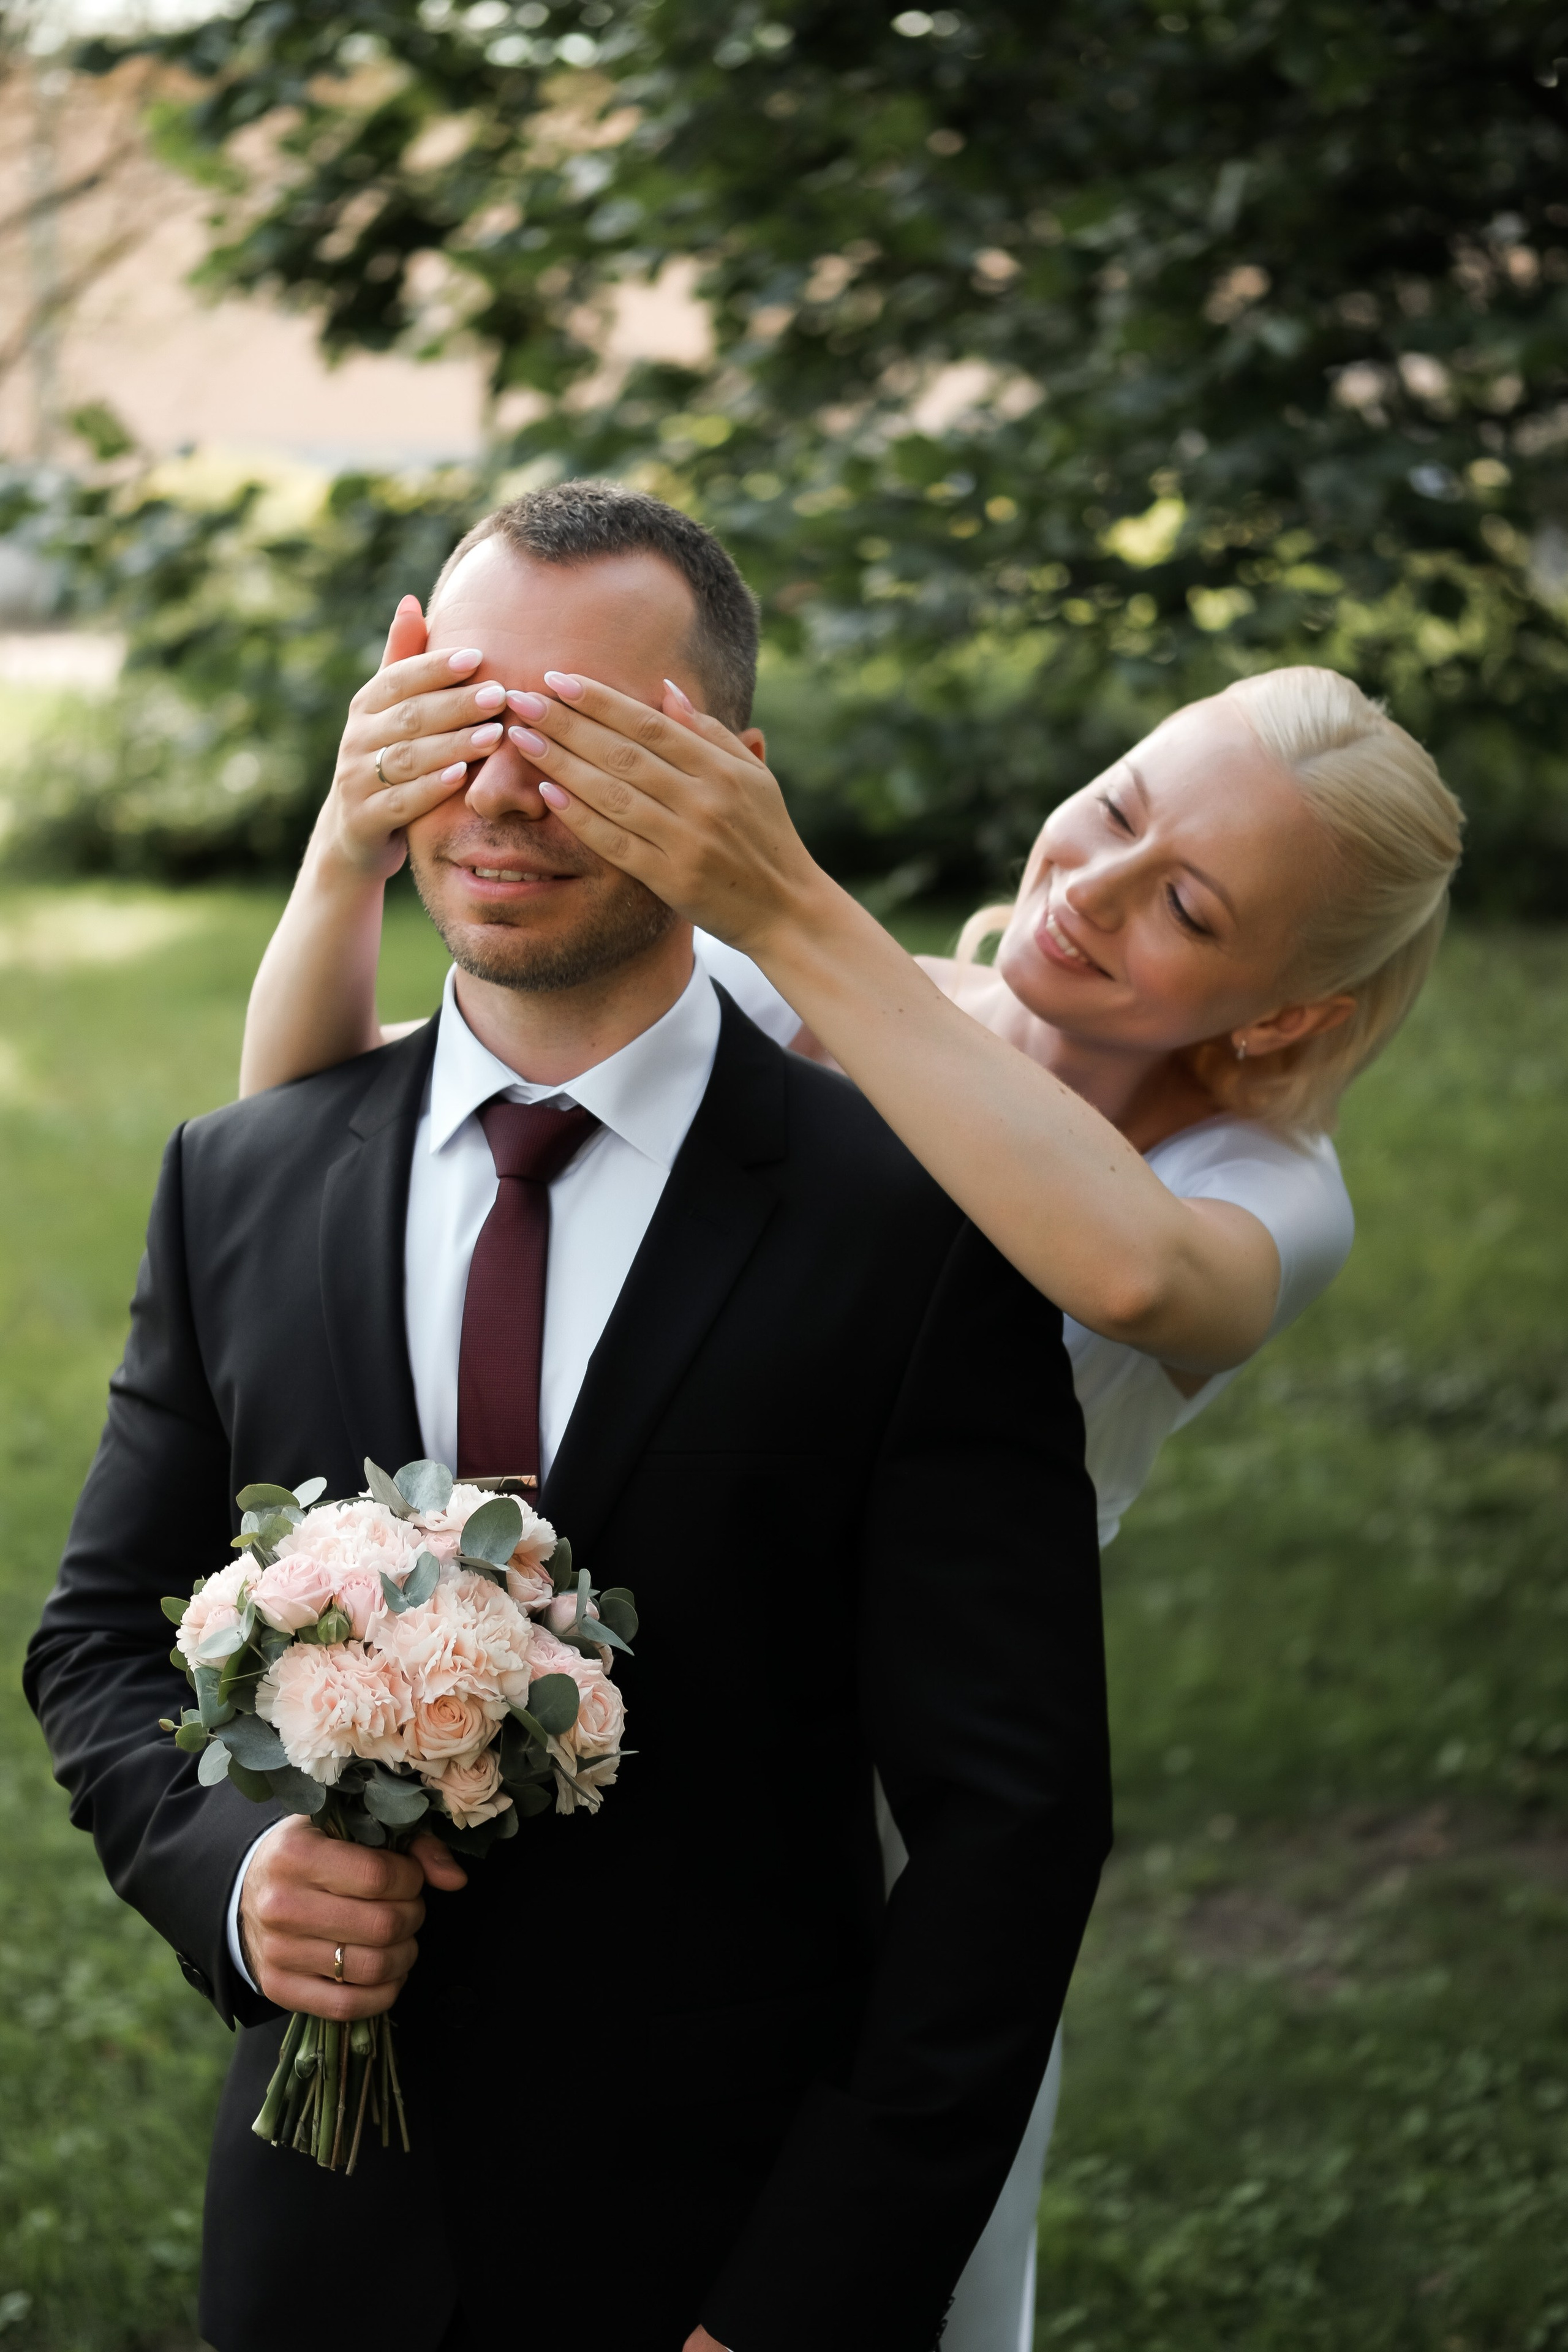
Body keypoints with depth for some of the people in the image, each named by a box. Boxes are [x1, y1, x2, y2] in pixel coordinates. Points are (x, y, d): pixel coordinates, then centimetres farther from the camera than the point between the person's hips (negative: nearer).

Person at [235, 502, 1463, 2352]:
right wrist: (351, 847, -36)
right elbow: (306, 1109, -15)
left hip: (900, 1901, -2)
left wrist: (788, 913, -45)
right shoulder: (773, 1017, -10)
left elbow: (1131, 1268, -42)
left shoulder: (1265, 1193, -15)